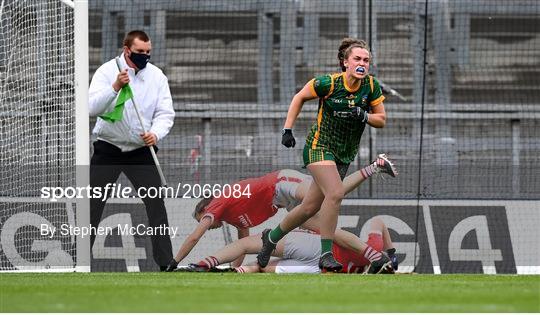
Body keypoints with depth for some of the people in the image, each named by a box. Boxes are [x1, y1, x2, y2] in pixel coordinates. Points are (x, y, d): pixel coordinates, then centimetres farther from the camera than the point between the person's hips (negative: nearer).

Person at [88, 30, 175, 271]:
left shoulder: (157, 76, -1)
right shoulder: (107, 71, -10)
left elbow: (165, 113, -2)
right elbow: (93, 108, -22)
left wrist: (155, 133, -22)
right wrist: (115, 87, -37)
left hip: (141, 150, 2)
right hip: (108, 149, -1)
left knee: (156, 204, -8)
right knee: (92, 205, -3)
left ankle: (166, 263, -4)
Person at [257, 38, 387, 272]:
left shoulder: (371, 86, -6)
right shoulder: (329, 83, -17)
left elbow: (382, 120, 3)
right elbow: (299, 97, 0)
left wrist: (364, 116, -17)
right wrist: (287, 129, -5)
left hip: (345, 155, 5)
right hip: (320, 146, -5)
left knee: (310, 208, 9)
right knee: (336, 193, -27)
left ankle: (272, 237, 33)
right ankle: (326, 254, -20)